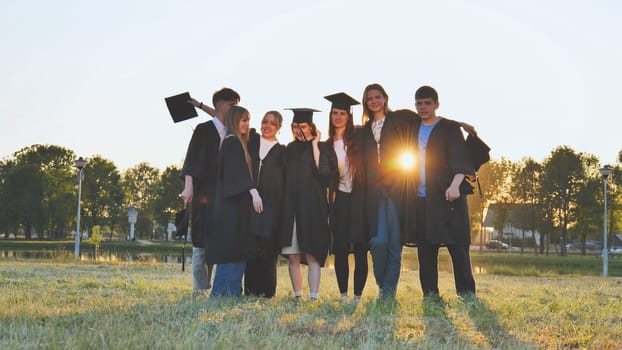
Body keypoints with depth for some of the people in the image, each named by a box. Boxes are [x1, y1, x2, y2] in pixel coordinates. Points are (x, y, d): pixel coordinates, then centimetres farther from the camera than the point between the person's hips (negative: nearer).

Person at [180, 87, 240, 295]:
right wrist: (189, 187, -21)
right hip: (206, 194, -5)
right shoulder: (204, 130, -1)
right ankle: (200, 289, 1)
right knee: (203, 242, -3)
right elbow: (192, 159, -10)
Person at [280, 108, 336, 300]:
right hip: (291, 207, 5)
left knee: (312, 255, -8)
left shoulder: (320, 147, 3)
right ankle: (297, 296, 8)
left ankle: (313, 297, -7)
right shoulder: (290, 149, 16)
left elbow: (323, 171, -14)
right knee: (293, 256, 2)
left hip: (312, 207, -4)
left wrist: (314, 145, -10)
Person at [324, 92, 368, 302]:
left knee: (360, 249, -5)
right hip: (339, 200, 3)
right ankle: (343, 295, 3)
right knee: (340, 249, -1)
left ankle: (358, 295, 0)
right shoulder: (327, 145, 12)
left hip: (358, 198, -2)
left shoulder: (358, 138, 4)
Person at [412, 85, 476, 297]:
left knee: (456, 244, -7)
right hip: (421, 197, 5)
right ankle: (430, 294, 12)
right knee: (425, 248, 5)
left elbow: (460, 160, -9)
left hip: (445, 196, -5)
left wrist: (455, 185, -25)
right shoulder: (413, 129, 16)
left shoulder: (450, 128, 1)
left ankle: (466, 293, -2)